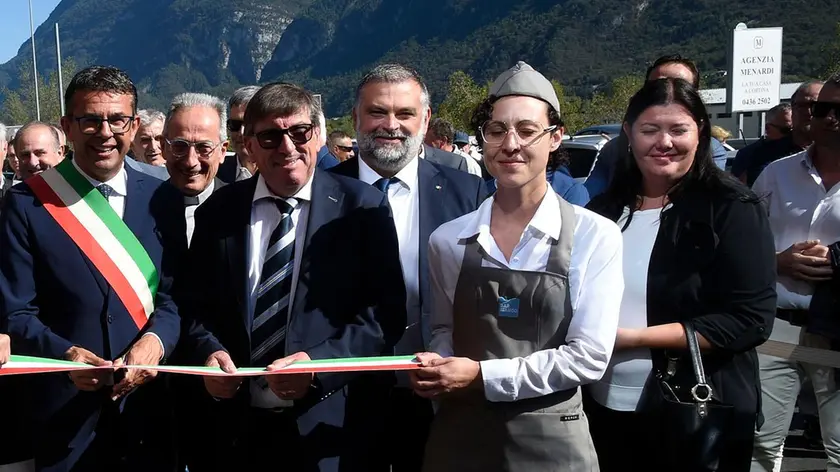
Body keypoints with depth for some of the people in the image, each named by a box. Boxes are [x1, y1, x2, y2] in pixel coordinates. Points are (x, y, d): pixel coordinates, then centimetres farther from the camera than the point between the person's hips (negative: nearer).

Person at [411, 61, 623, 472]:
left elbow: (588, 356, -11)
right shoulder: (448, 239, 0)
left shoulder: (595, 236, -8)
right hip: (458, 436, 2)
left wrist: (482, 376, -16)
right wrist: (438, 368, -8)